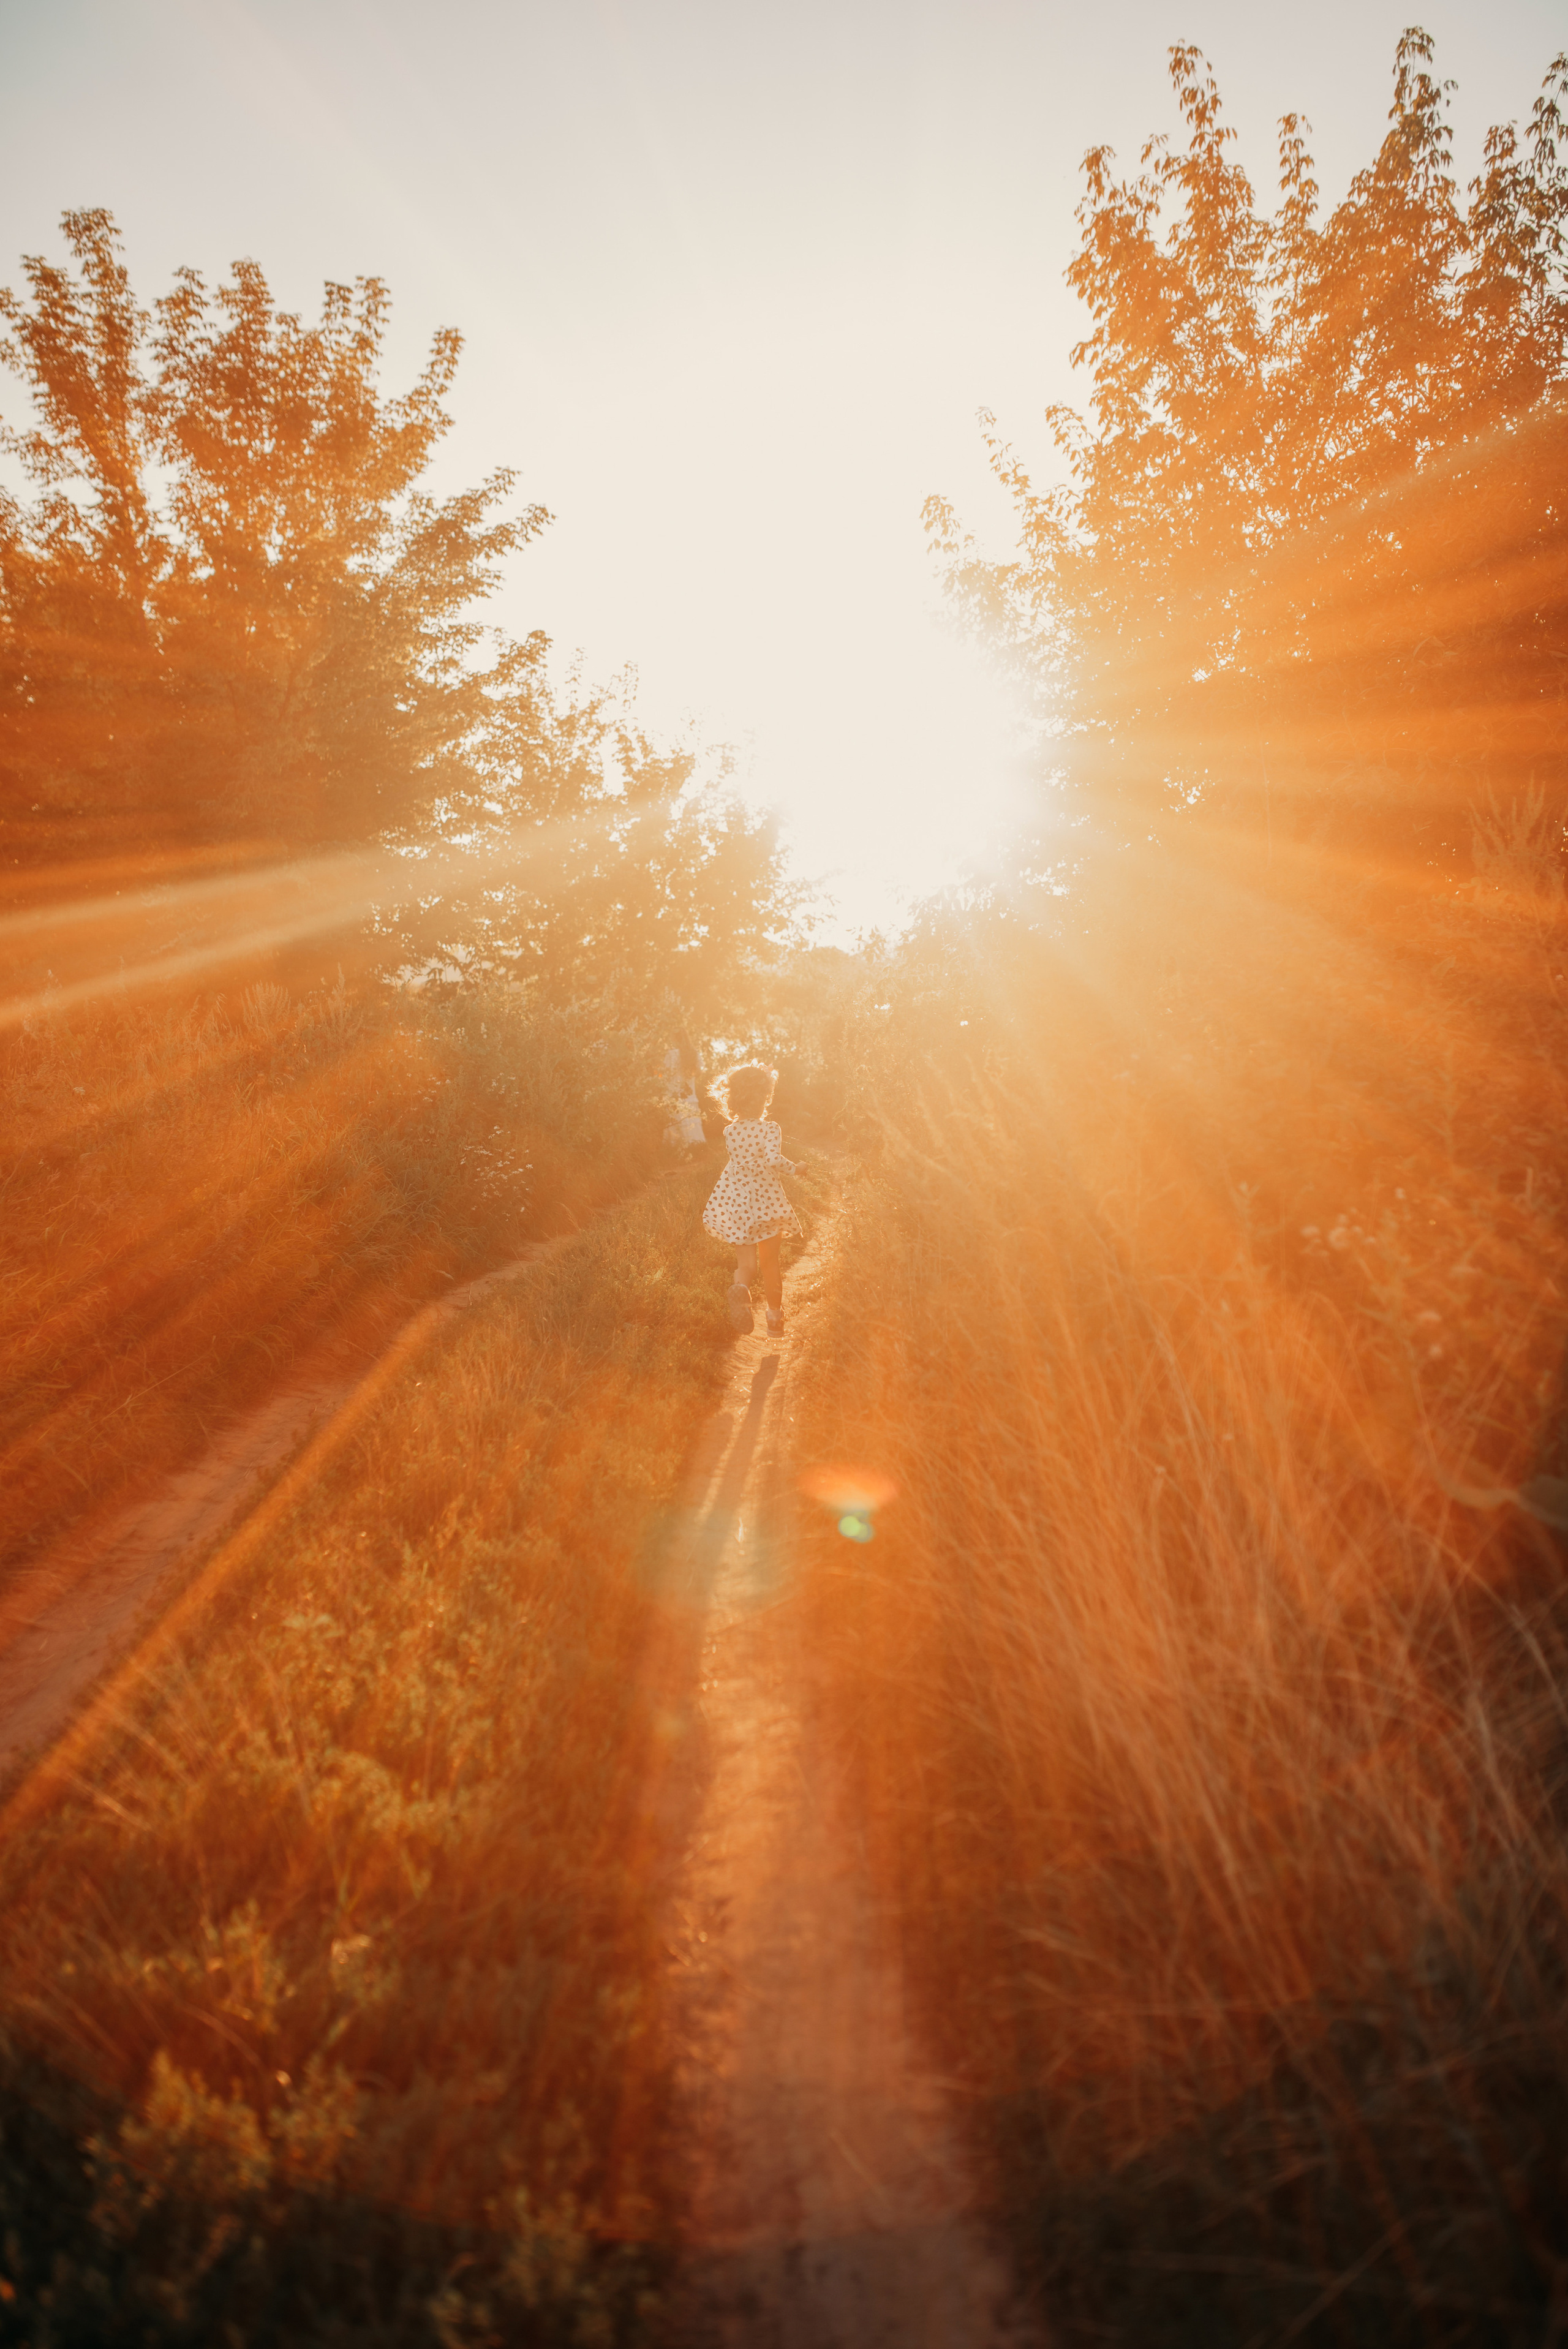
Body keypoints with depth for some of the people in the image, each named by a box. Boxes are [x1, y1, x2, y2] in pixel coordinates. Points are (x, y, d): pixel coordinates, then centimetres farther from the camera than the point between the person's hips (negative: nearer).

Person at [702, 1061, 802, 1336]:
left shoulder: (730, 1132, -2)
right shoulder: (769, 1130, -16)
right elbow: (772, 1159, -31)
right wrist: (793, 1168, -15)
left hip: (735, 1204, 2)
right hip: (766, 1202, -2)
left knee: (746, 1261, 8)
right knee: (770, 1263, 16)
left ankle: (740, 1286, -27)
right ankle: (775, 1317, 26)